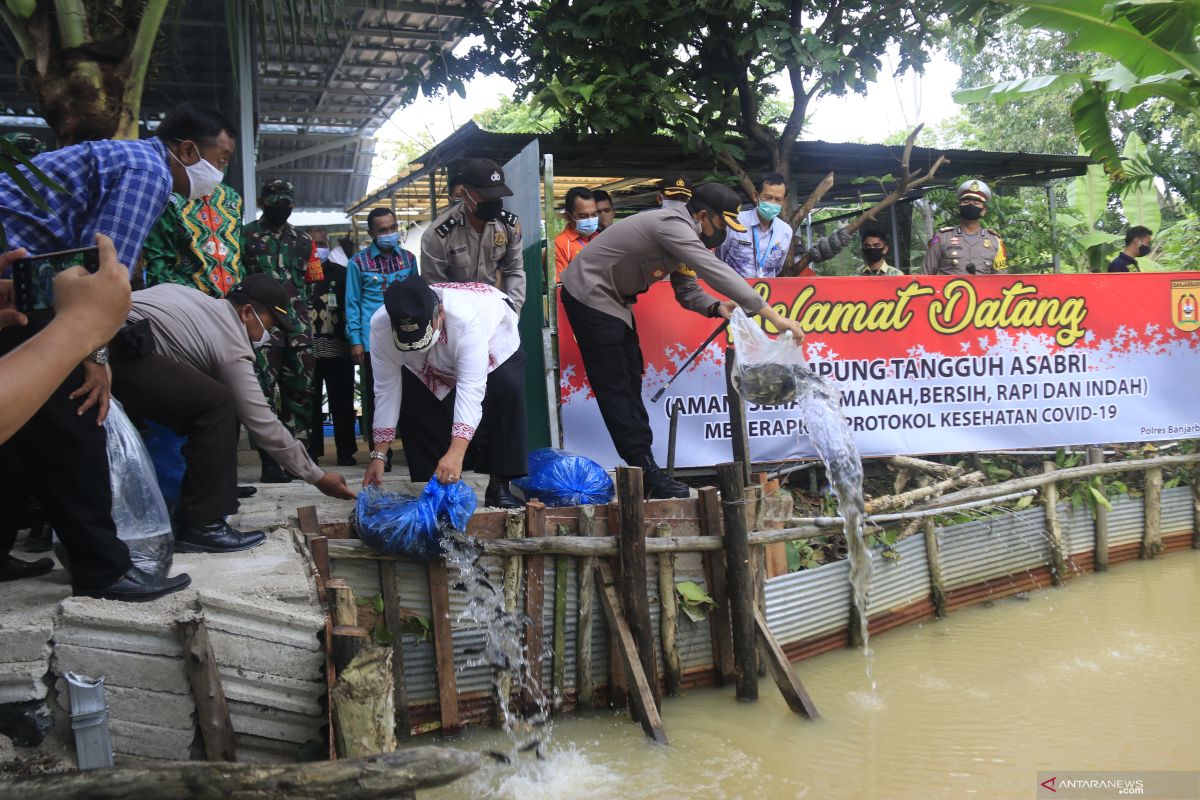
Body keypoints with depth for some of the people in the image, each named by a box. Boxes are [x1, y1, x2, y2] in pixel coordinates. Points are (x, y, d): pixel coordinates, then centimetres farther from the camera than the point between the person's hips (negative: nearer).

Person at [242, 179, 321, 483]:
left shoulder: (303, 241, 18)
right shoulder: (245, 236, 5)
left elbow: (315, 284, 22)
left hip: (298, 329, 4)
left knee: (300, 391, 5)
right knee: (265, 392, -7)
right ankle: (271, 463, -4)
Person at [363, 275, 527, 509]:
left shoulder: (467, 318, -47)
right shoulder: (380, 326, -34)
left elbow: (471, 387, -49)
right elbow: (386, 389, -26)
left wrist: (456, 453, -57)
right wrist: (378, 455, -26)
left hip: (493, 338, -3)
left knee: (508, 389, -28)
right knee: (411, 402, -14)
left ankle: (499, 485, -18)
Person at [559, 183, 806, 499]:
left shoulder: (682, 233, 7)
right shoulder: (672, 225, -24)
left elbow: (687, 289, 8)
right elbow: (717, 272, -31)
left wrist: (715, 307, -15)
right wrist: (773, 316, -32)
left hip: (611, 299, 10)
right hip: (589, 296, -10)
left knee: (630, 381, 9)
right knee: (616, 387, -7)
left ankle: (643, 467, 13)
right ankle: (645, 472, -5)